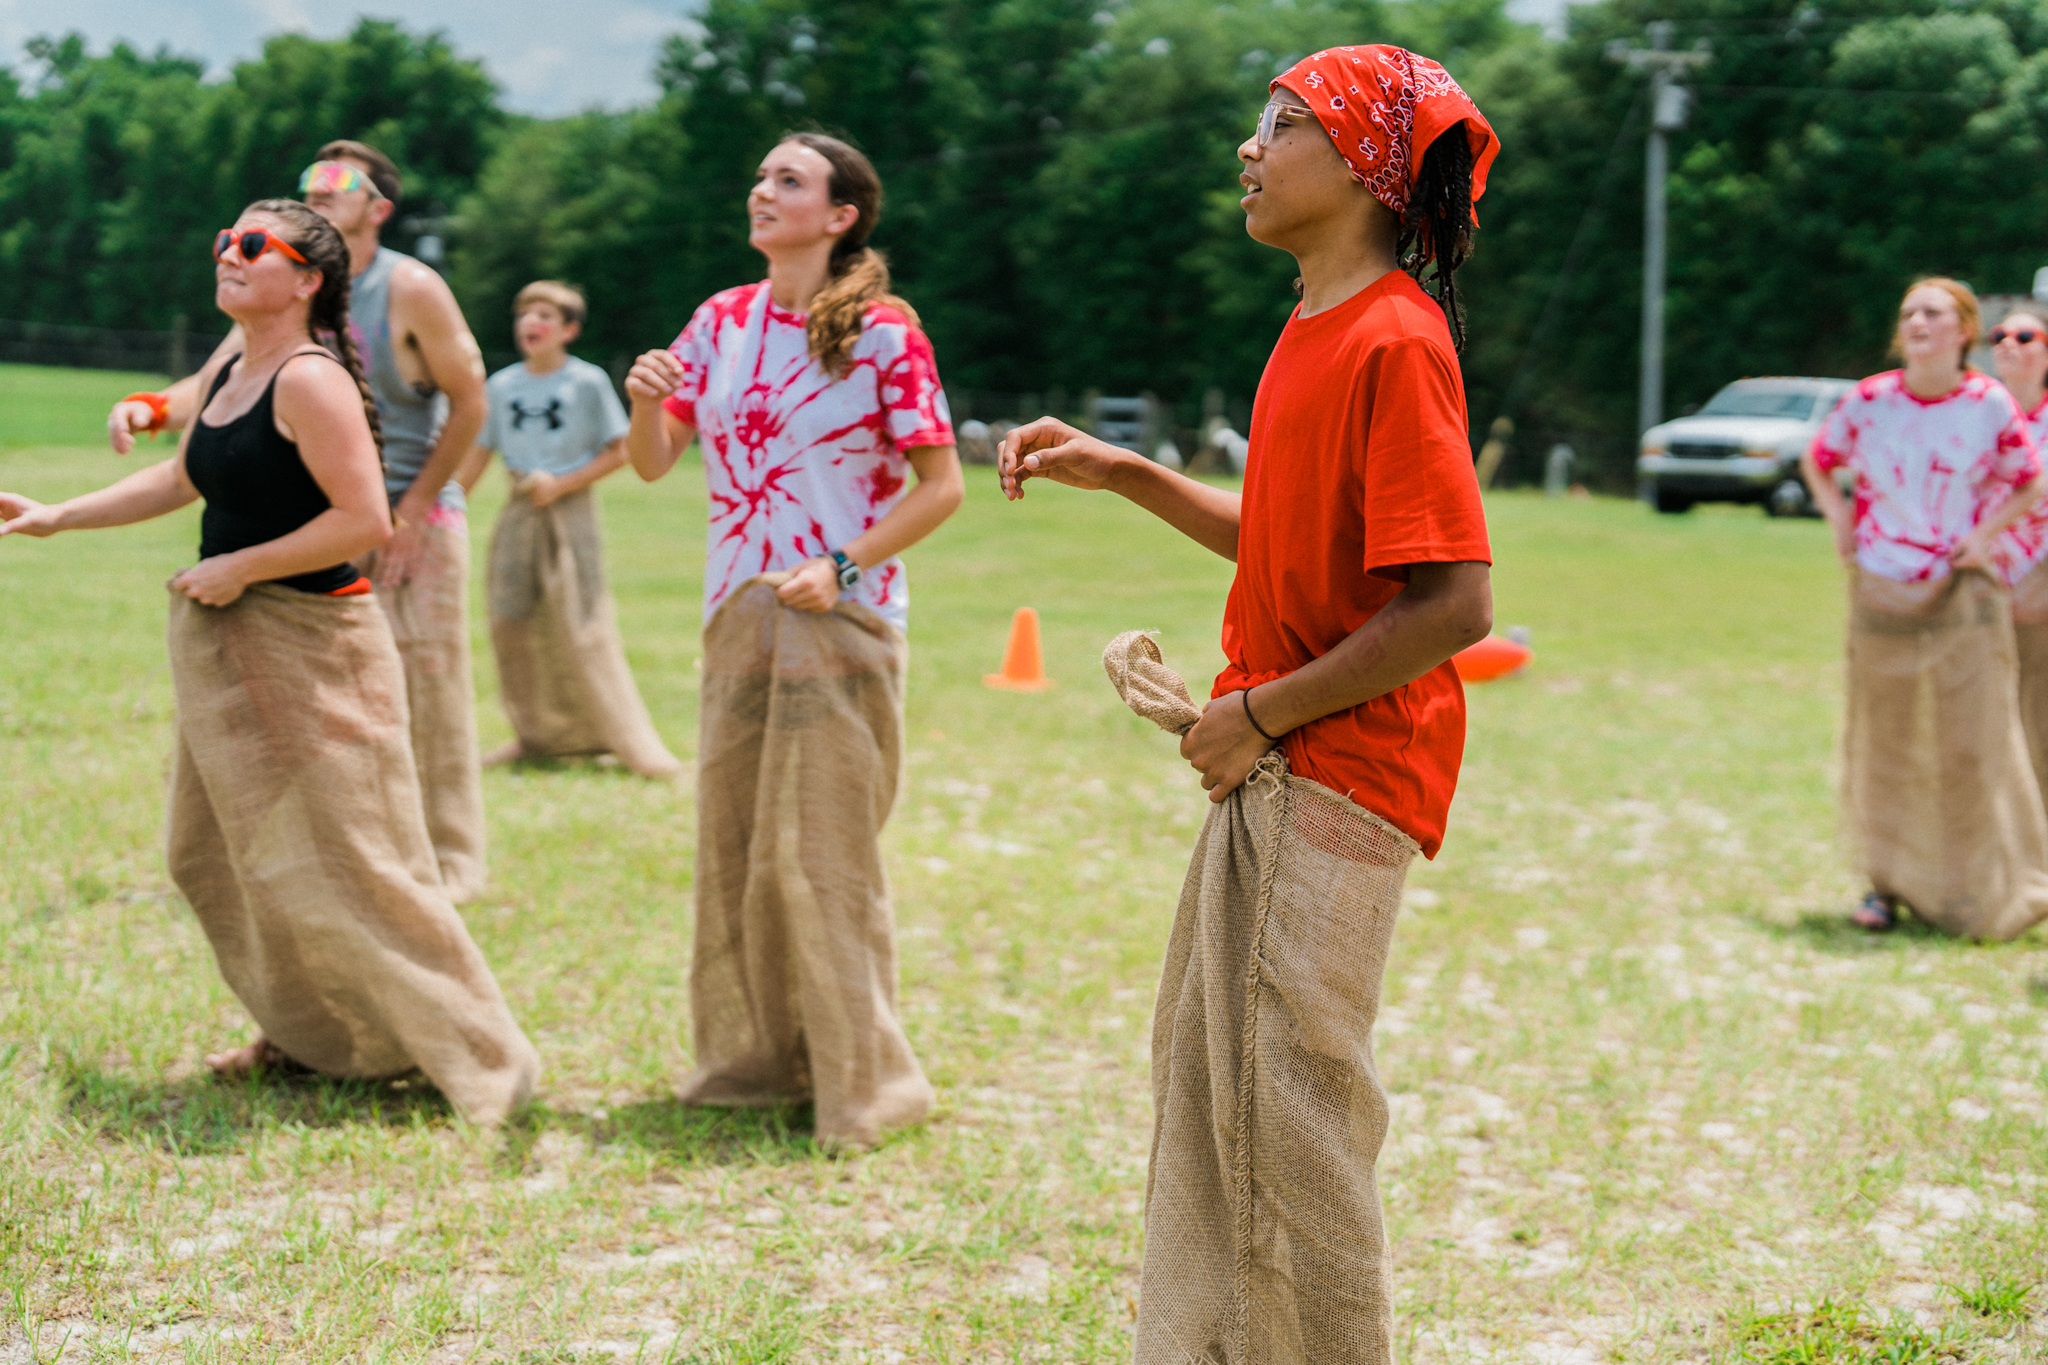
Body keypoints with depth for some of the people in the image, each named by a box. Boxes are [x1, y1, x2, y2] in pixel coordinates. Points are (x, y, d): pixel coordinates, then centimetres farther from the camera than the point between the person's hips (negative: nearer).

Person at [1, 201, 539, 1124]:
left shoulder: (309, 381, -18)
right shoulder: (224, 375, 9)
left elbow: (366, 520, -25)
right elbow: (179, 480, 25)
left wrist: (239, 569, -18)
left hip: (308, 646, -10)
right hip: (229, 646, 10)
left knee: (336, 865, -7)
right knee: (214, 856, 16)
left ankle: (480, 1061, 3)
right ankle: (313, 1038, 31)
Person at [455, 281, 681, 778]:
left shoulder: (588, 382, -5)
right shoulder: (501, 385, 7)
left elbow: (617, 453, -4)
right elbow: (477, 456, 12)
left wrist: (560, 484, -13)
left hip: (569, 509, -5)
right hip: (518, 513, 5)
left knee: (583, 628, -9)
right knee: (511, 624, 3)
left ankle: (632, 743, -5)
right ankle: (536, 737, 17)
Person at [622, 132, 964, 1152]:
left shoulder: (883, 334, -7)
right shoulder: (722, 322, 8)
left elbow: (940, 485, -6)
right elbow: (653, 462, 8)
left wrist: (844, 568, -16)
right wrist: (645, 403, -13)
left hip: (839, 617, -6)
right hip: (738, 612, 6)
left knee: (818, 847, -6)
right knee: (731, 837, 9)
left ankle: (863, 1078, 4)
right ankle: (755, 1053, 23)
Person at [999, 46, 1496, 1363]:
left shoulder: (1393, 342, -19)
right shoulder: (1315, 329, 11)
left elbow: (1455, 604, -24)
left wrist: (1262, 714, -17)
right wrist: (1119, 472, 14)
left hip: (1342, 776, -10)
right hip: (1274, 764, 10)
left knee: (1293, 1096, -3)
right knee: (1207, 1066, 17)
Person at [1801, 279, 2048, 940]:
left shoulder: (1991, 405, -6)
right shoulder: (1869, 401, -3)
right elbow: (1818, 460, 14)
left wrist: (1986, 533, -8)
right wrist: (1841, 523, 0)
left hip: (1963, 594, -1)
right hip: (1882, 592, 2)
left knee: (1972, 743, -1)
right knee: (1884, 742, 8)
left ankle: (1990, 891, 10)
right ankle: (1887, 882, 19)